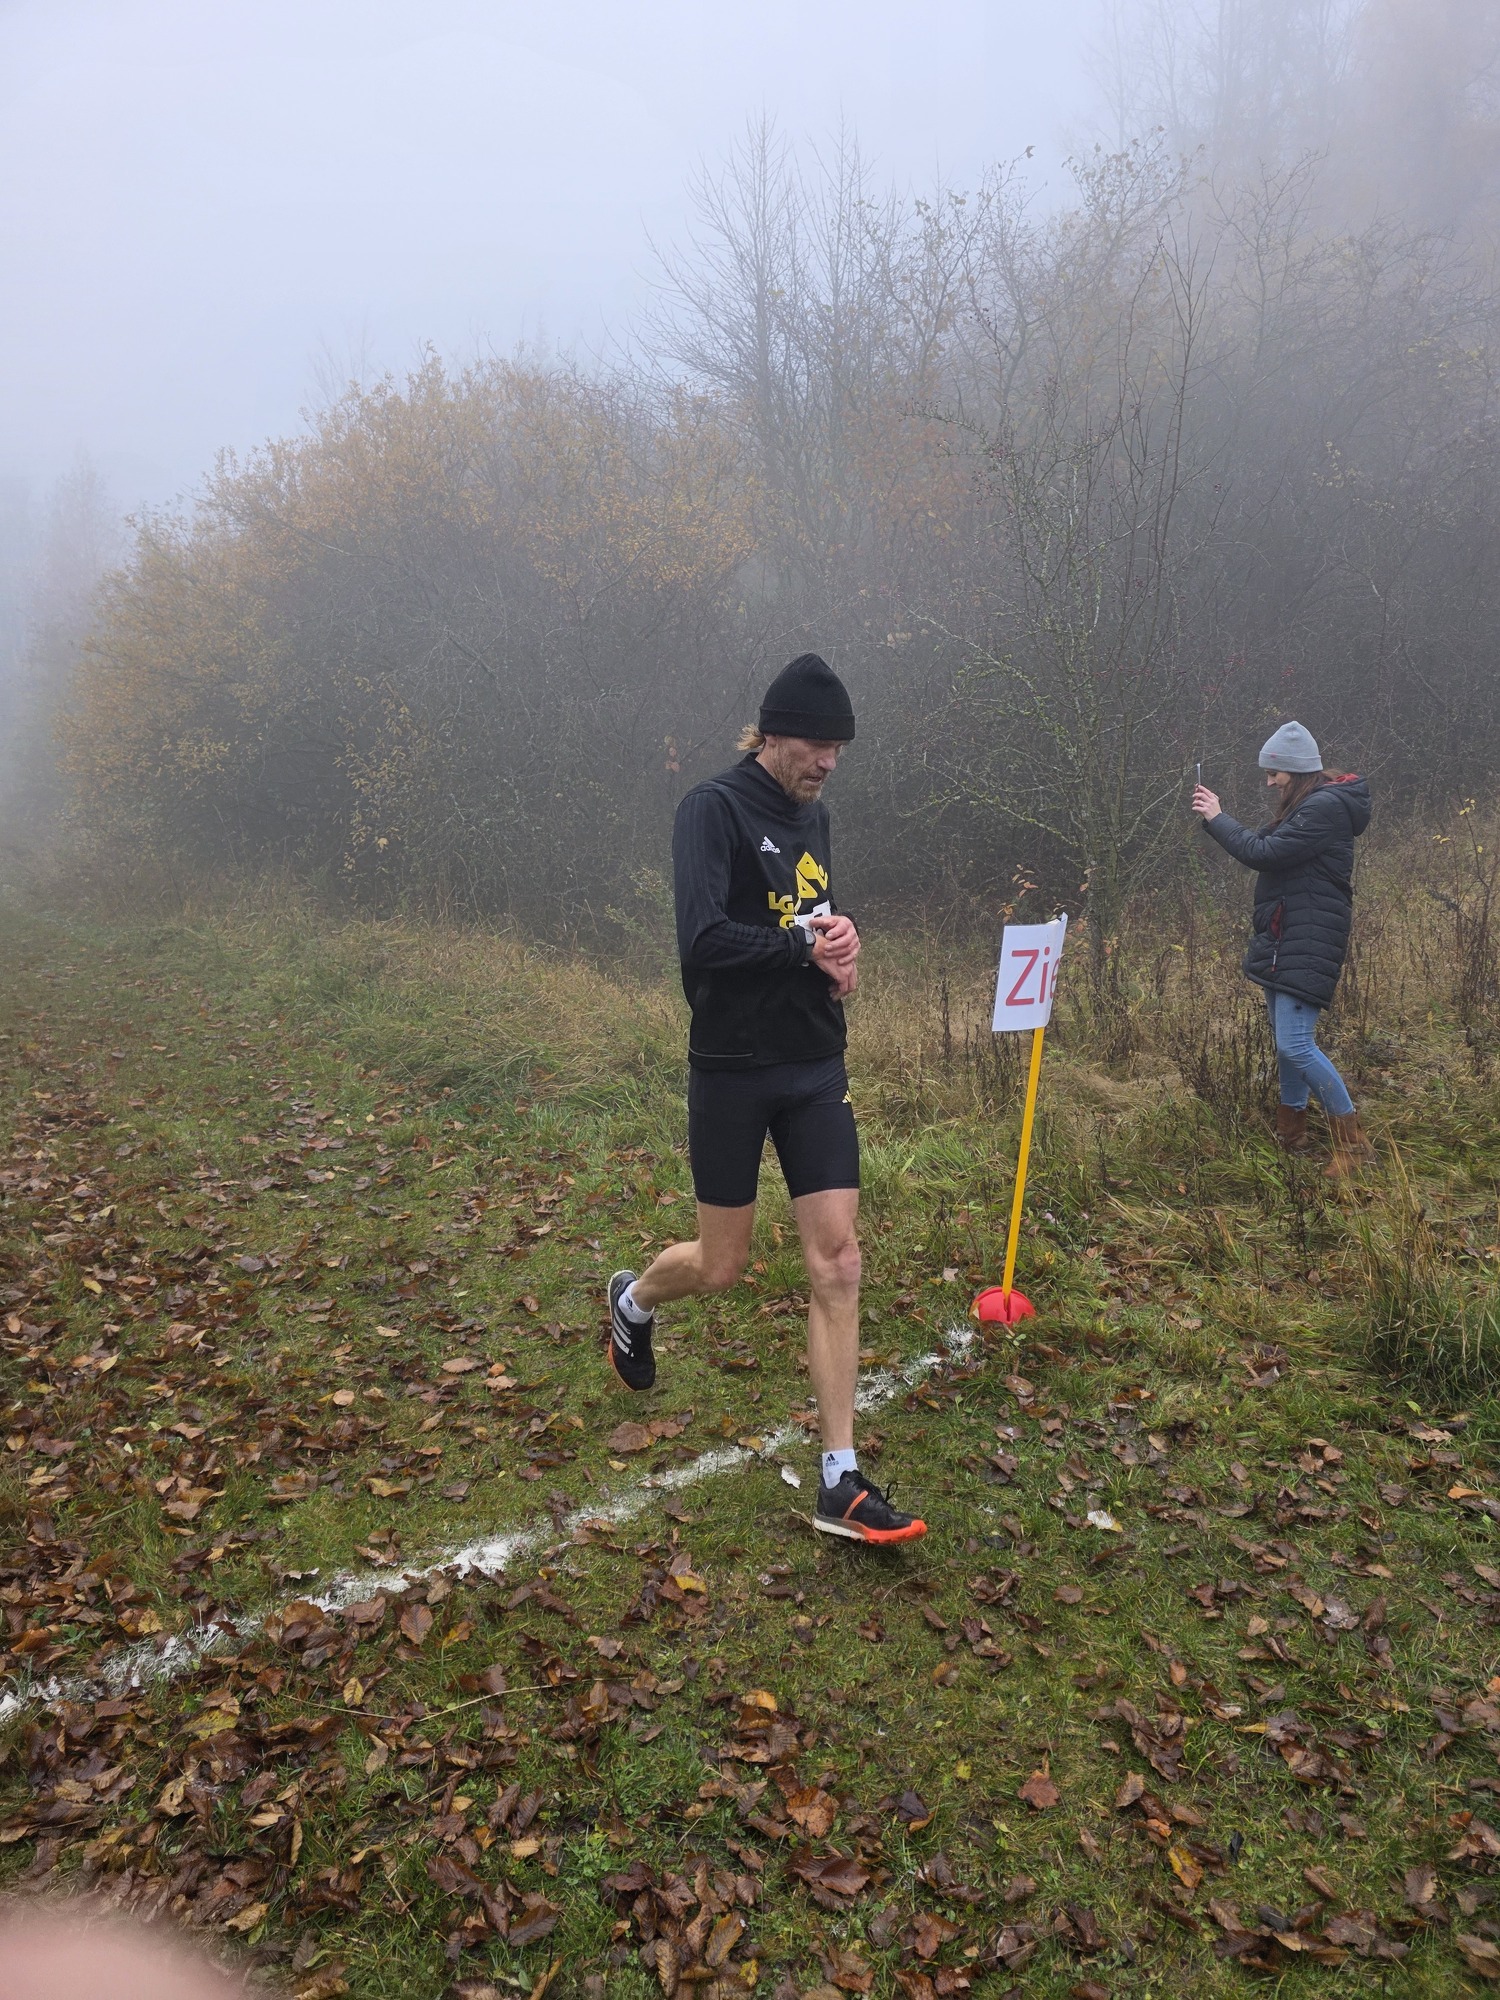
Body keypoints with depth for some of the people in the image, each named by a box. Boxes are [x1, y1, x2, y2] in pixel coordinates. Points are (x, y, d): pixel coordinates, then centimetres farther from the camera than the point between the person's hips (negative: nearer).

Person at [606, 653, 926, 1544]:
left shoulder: (814, 816, 11)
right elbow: (705, 941, -24)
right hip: (733, 1069, -6)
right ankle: (634, 1299, 45)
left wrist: (839, 935, -2)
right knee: (721, 1267, 8)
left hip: (816, 1069, 6)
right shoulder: (714, 808, -12)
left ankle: (841, 1482, 6)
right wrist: (809, 947, -15)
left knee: (838, 1260, -2)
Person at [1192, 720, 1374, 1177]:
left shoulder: (1325, 807, -16)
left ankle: (1353, 1143, -5)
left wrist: (1217, 818, -9)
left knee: (1295, 1044, -15)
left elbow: (1263, 853, -19)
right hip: (1284, 938, 11)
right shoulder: (1305, 806, 17)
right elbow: (1264, 850, 15)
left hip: (1307, 942, -11)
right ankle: (1291, 1135, 25)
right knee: (1288, 1040, 15)